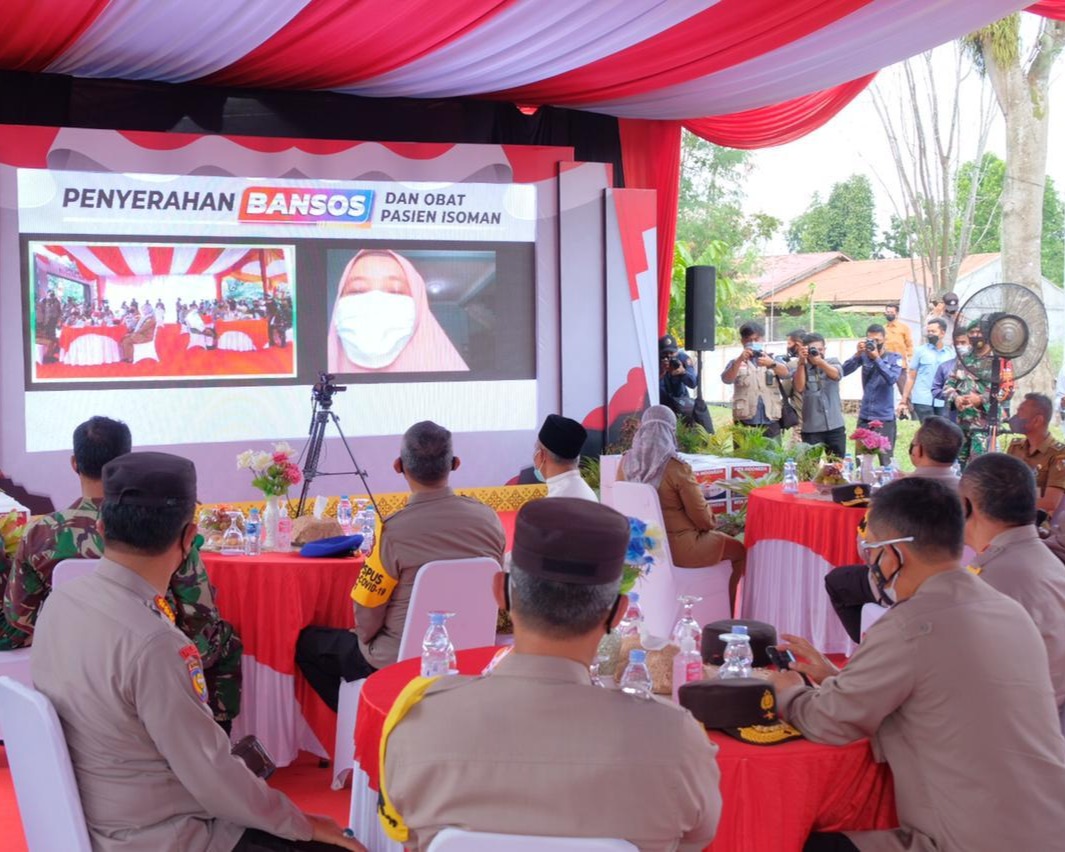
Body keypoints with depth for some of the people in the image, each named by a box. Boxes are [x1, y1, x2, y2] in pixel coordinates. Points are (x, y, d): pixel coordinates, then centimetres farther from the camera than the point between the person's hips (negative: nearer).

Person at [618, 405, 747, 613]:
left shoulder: (626, 463, -6)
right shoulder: (677, 468, -23)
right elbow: (703, 519, -16)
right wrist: (710, 518, 9)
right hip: (677, 548, -7)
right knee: (738, 551, 19)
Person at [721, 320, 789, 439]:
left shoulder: (772, 359, 15)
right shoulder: (736, 362, 12)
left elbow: (785, 373, -6)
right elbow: (726, 379, -8)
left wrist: (771, 364, -28)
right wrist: (739, 360, -25)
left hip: (771, 422, 1)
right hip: (744, 423, -1)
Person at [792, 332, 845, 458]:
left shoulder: (833, 362, 7)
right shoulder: (801, 368, 2)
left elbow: (836, 375, -16)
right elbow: (799, 388, -16)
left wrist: (819, 361, -35)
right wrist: (801, 362, -25)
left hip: (835, 426, 2)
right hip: (812, 428, -2)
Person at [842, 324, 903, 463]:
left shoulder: (894, 358, -2)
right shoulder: (864, 356, 2)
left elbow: (892, 379, -19)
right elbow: (844, 371, -10)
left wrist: (877, 358, -24)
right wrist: (857, 354, -21)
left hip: (885, 418, -2)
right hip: (864, 417, 2)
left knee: (886, 462, 1)